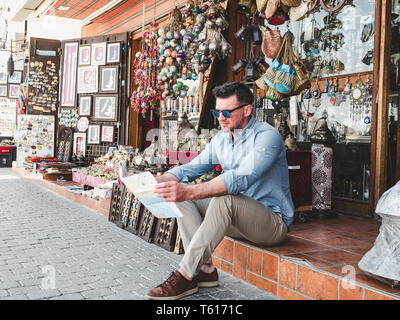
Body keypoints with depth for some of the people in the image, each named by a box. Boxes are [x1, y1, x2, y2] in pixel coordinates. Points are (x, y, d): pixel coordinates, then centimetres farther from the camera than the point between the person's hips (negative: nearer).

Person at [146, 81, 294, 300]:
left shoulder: (267, 136, -18)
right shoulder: (221, 139, 8)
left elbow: (242, 178, -34)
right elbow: (192, 168, 6)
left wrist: (190, 191, -45)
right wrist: (154, 181, -13)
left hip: (274, 221, -7)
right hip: (236, 219, 8)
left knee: (224, 197, -36)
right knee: (179, 195, -7)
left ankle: (185, 275, -27)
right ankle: (205, 268, -15)